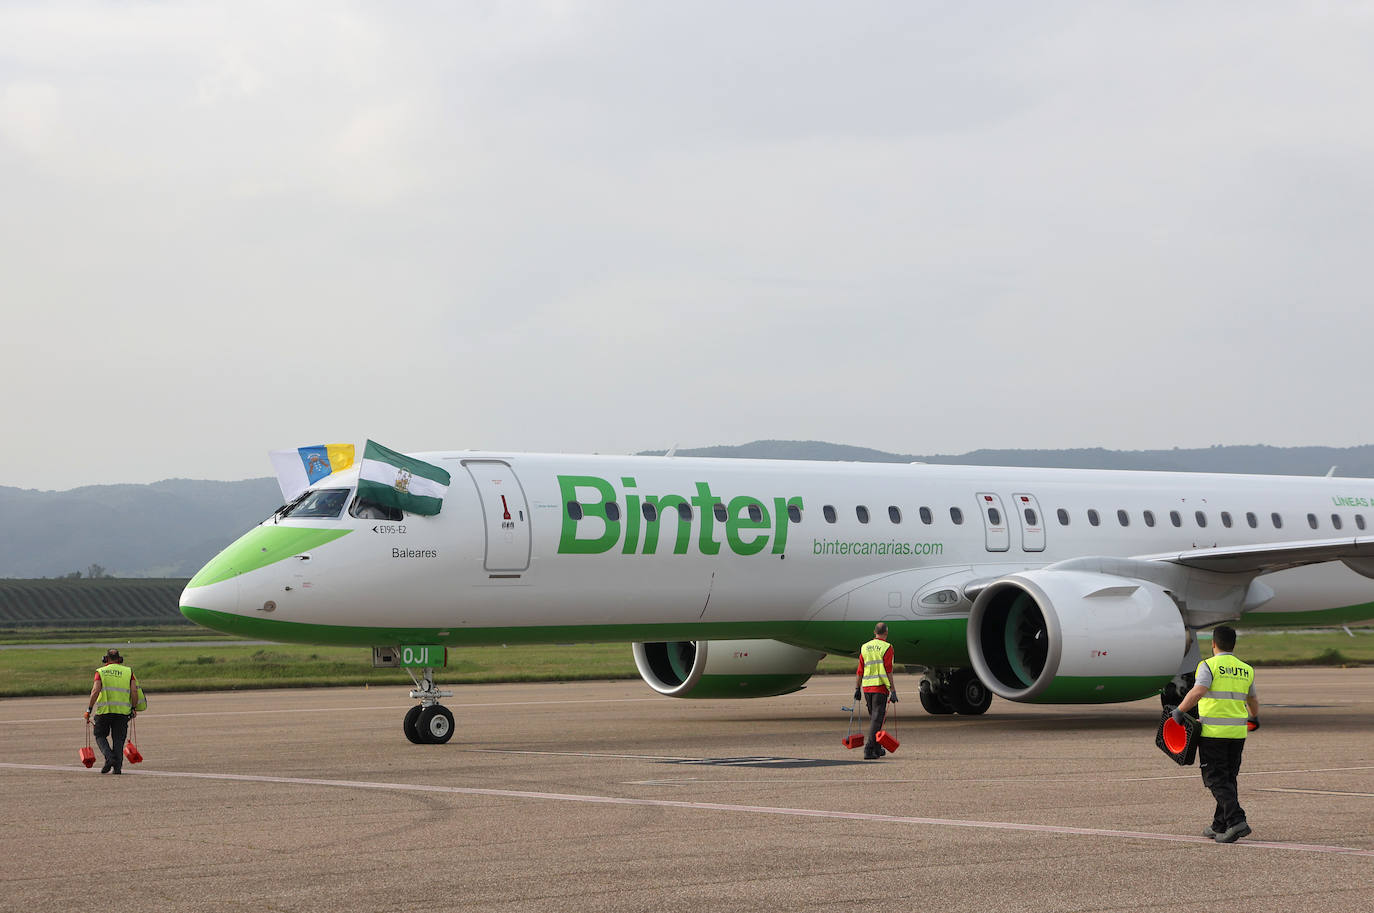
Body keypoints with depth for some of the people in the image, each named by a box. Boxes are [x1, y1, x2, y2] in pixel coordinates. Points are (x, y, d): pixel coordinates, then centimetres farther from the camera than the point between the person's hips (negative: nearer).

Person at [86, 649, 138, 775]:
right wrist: (134, 708, 9)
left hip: (104, 711, -2)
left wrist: (89, 709, -4)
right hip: (123, 711, 2)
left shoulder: (101, 672, 4)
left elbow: (95, 691, -8)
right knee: (118, 739, 9)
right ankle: (117, 767, 1)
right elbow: (134, 691, -1)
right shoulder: (128, 672, 9)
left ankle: (109, 757, -10)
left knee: (100, 736, 13)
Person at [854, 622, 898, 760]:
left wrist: (857, 689, 14)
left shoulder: (865, 648, 11)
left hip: (866, 686, 6)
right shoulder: (886, 647, -6)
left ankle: (877, 749, 25)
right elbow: (888, 671, -11)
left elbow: (860, 671, 10)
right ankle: (869, 750, -16)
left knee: (873, 717, 18)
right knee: (877, 719, -6)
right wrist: (893, 691, -11)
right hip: (880, 686, -6)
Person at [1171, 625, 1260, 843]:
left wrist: (1180, 710, -9)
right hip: (1237, 732, 6)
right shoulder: (1246, 670, 11)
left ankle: (1237, 820, -19)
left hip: (1213, 732, -6)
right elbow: (1252, 699, 27)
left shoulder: (1209, 666, -7)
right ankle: (1220, 826, 19)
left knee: (1216, 780, -4)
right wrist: (1254, 718, 45)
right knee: (1228, 779, 14)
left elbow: (1197, 692, -21)